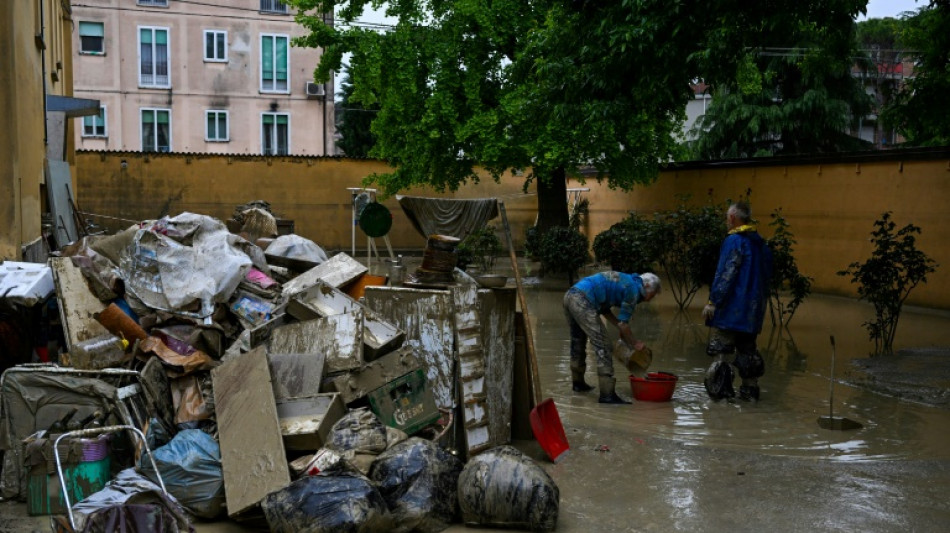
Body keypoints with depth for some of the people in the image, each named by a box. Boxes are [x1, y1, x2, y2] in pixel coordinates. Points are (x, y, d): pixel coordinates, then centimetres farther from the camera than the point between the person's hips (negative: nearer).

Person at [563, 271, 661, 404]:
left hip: (570, 296, 10)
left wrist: (621, 328, 26)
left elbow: (603, 308, 27)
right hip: (582, 301, -10)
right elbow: (623, 323, 0)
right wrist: (634, 343, 12)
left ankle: (578, 383, 40)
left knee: (578, 343, 24)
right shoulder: (633, 289, 0)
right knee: (602, 346, -7)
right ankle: (607, 394, -9)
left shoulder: (624, 281, 25)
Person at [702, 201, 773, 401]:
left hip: (731, 309, -8)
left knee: (719, 349, -4)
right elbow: (767, 275, 18)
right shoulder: (761, 243, 13)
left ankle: (721, 391, -8)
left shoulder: (734, 241, -13)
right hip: (753, 310, 9)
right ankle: (750, 390, 21)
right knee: (747, 349, 17)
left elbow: (725, 274, -18)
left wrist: (713, 301, -15)